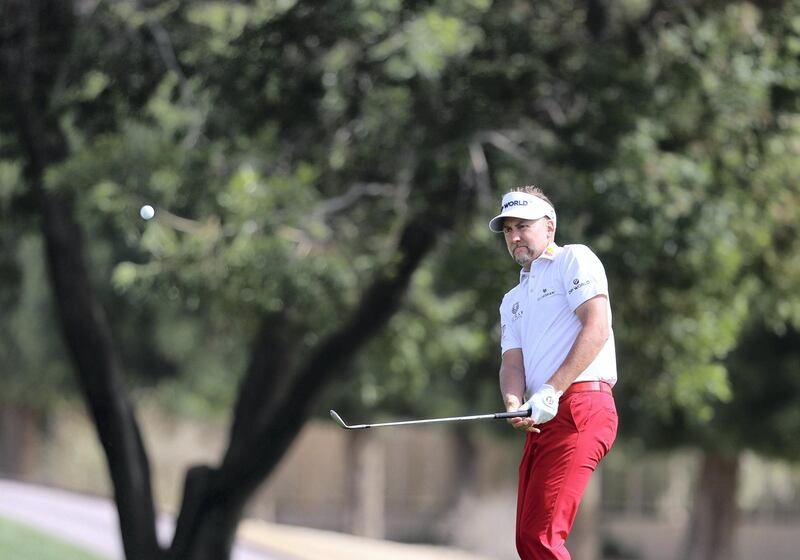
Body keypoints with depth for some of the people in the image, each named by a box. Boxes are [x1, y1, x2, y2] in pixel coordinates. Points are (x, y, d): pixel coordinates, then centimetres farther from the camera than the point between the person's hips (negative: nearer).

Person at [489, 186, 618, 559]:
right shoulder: (513, 301, 27)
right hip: (542, 419, 9)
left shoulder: (574, 259, 3)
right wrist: (514, 404, -11)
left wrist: (552, 389, -18)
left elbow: (597, 328, -11)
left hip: (580, 407, -9)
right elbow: (512, 360, 12)